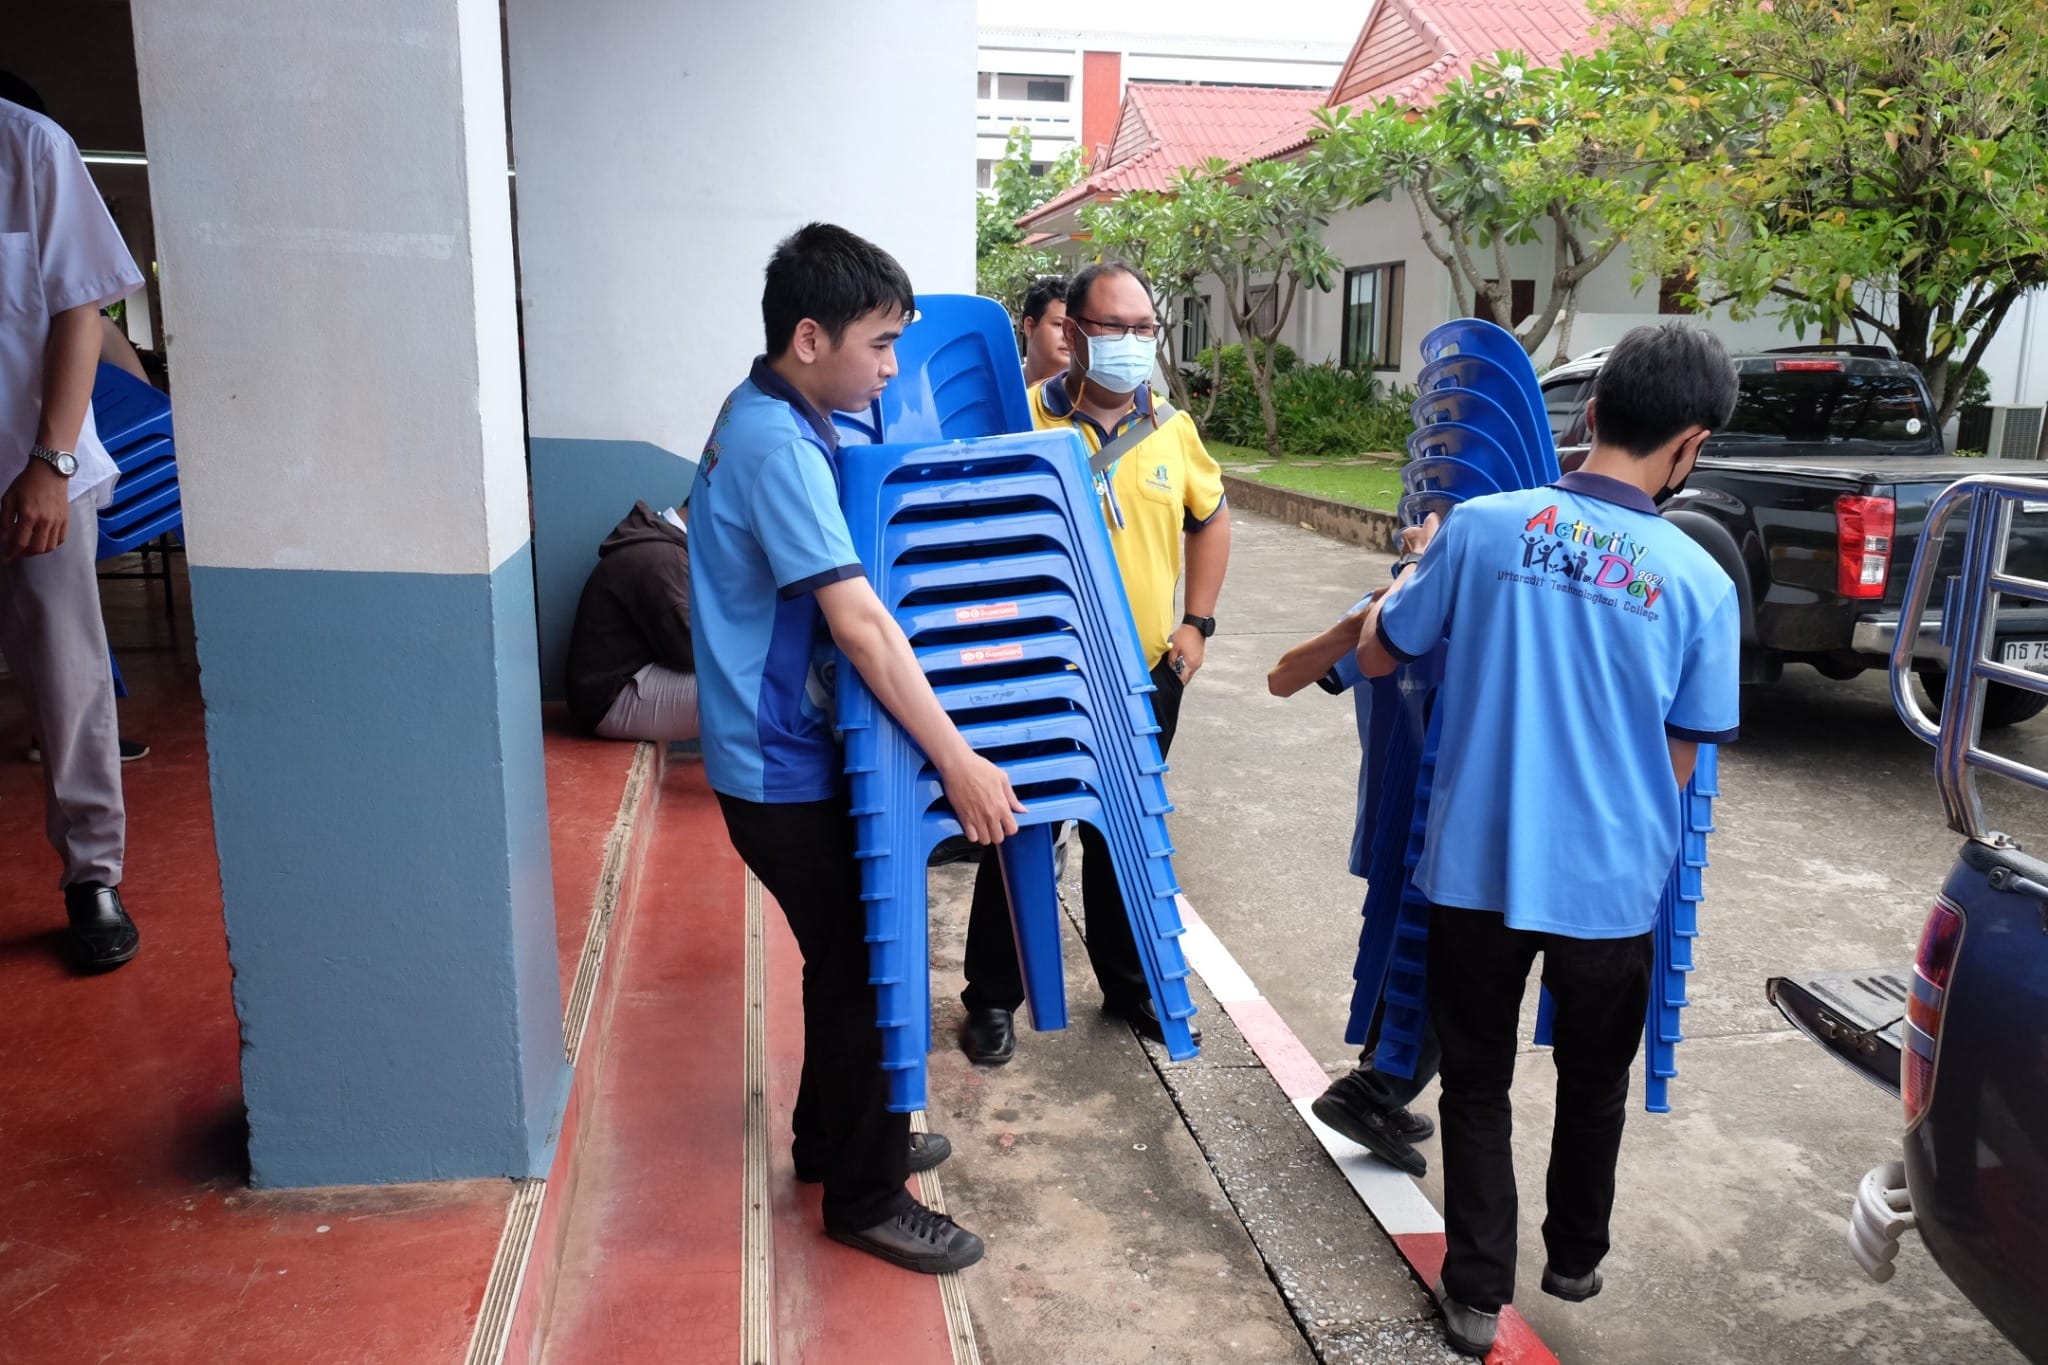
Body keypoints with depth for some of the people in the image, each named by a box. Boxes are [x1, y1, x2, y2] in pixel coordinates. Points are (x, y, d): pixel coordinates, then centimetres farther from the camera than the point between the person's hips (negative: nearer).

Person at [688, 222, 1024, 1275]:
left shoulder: (768, 420, 8)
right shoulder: (779, 446, -24)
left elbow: (847, 607, 21)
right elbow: (859, 623, -29)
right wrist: (960, 763, -27)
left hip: (788, 753, 10)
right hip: (787, 770, -10)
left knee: (848, 959, 21)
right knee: (864, 970, 2)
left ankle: (837, 1138, 38)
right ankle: (865, 1198, 18)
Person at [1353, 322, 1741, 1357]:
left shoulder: (1484, 527, -10)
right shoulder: (1701, 583, -10)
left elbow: (1376, 656, 2)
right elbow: (1678, 765, -2)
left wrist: (1418, 565, 18)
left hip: (1475, 871, 0)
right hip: (1609, 885, 1)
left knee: (1477, 1081, 17)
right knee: (1593, 1082, 24)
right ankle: (1575, 1260, 44)